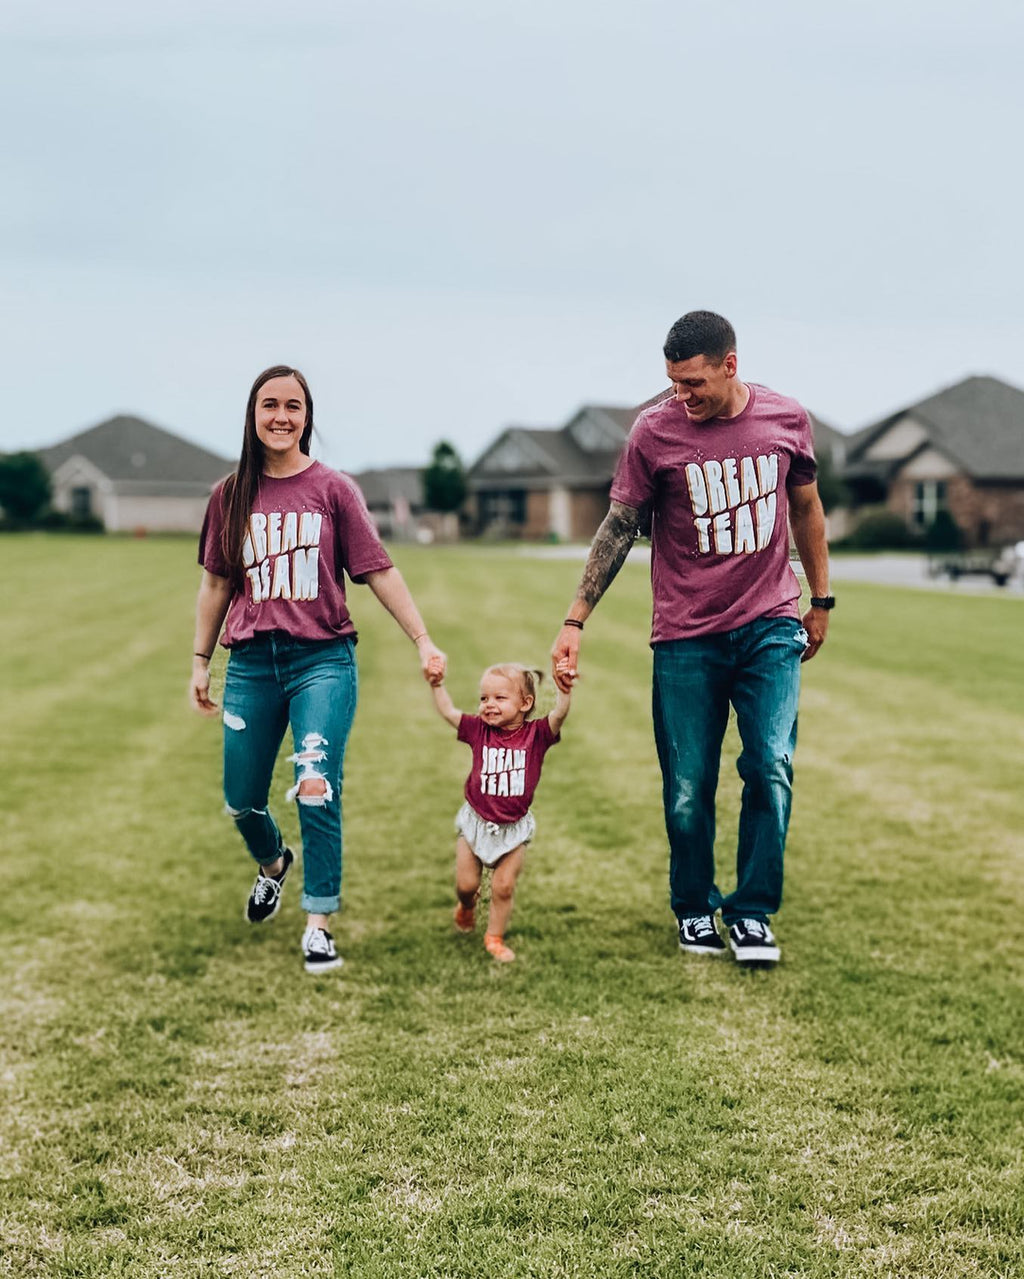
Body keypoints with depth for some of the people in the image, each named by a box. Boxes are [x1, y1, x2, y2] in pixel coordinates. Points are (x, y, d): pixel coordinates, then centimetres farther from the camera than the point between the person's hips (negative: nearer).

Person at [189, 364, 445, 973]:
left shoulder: (333, 489, 0)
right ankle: (273, 864, 43)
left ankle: (319, 924, -6)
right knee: (241, 801, 9)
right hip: (252, 664, 3)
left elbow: (379, 571, 0)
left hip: (323, 659, -3)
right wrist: (201, 660, 15)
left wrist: (424, 641, -6)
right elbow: (217, 583, 15)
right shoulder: (230, 496, 8)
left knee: (317, 789, -16)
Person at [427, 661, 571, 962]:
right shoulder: (480, 730, -5)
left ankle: (495, 938, 19)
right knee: (466, 884, 9)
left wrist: (563, 689, -42)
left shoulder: (535, 734, -11)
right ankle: (467, 905, 44)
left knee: (503, 886, 0)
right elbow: (447, 712, -3)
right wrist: (437, 685, -15)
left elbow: (559, 715, -26)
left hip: (512, 828, -2)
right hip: (476, 822, 2)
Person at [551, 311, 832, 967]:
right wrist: (574, 623, -3)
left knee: (771, 770, -8)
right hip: (687, 636, -1)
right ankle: (695, 911, 22)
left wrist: (821, 600, 19)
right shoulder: (655, 432, -6)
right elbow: (619, 527, 0)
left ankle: (752, 913, 7)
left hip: (771, 626, 1)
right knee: (688, 789, 1)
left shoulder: (787, 420, -1)